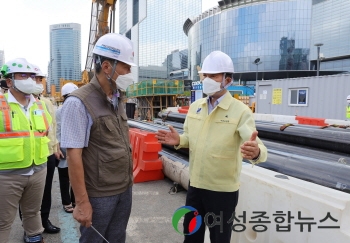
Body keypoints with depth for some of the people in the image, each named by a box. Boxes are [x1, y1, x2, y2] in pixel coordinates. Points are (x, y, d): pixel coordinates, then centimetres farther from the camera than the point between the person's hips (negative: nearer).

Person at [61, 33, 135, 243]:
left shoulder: (118, 99, 5)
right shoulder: (78, 103, -17)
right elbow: (74, 155, -18)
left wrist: (128, 177, 14)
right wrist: (82, 202, -17)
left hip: (125, 188, 7)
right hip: (99, 194, -6)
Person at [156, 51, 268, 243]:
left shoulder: (241, 111, -14)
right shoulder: (195, 107, 3)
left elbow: (256, 147, -23)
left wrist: (256, 152, -47)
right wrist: (178, 140, -8)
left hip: (223, 191, -5)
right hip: (195, 185, 5)